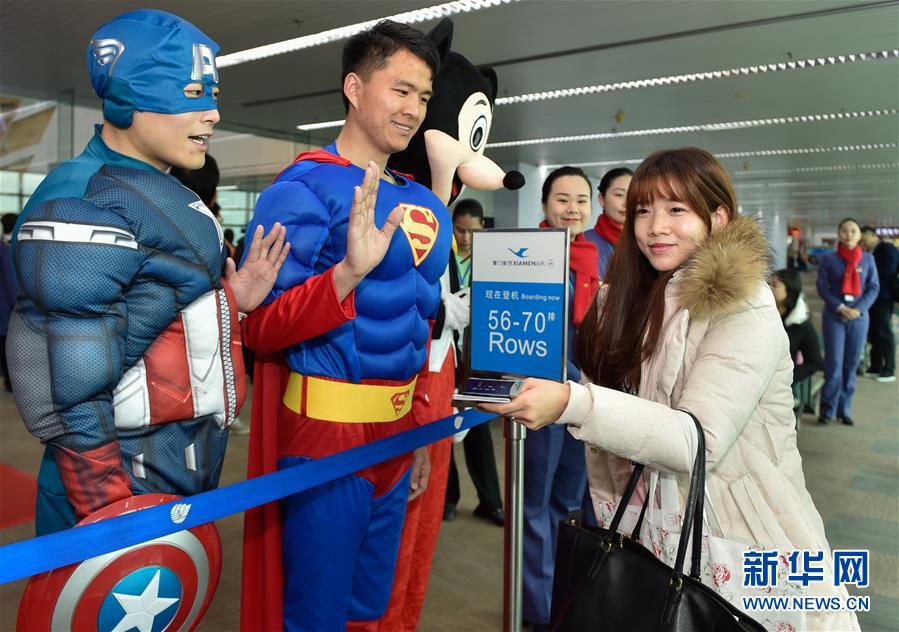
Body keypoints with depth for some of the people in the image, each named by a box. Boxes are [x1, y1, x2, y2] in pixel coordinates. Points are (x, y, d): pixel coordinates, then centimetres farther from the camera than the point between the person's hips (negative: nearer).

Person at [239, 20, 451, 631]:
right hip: (325, 430, -7)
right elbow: (259, 328, -16)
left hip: (396, 433, 7)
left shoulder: (426, 206, 9)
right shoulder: (304, 188, -11)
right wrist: (350, 270, -31)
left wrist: (420, 429, 17)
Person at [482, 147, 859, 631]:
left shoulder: (745, 308, -16)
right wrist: (609, 515, -5)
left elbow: (700, 440, -27)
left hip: (745, 547, -5)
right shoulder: (626, 301, 5)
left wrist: (572, 405, -38)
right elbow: (611, 407, 5)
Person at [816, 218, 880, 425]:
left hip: (859, 318, 2)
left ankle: (844, 410, 15)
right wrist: (840, 308, -13)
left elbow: (874, 288, 3)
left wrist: (858, 309, -11)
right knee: (834, 364, -4)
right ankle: (827, 410, 3)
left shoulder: (868, 259, 5)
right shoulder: (828, 259, 0)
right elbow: (822, 286, -3)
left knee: (851, 364, 6)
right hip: (833, 317, -2)